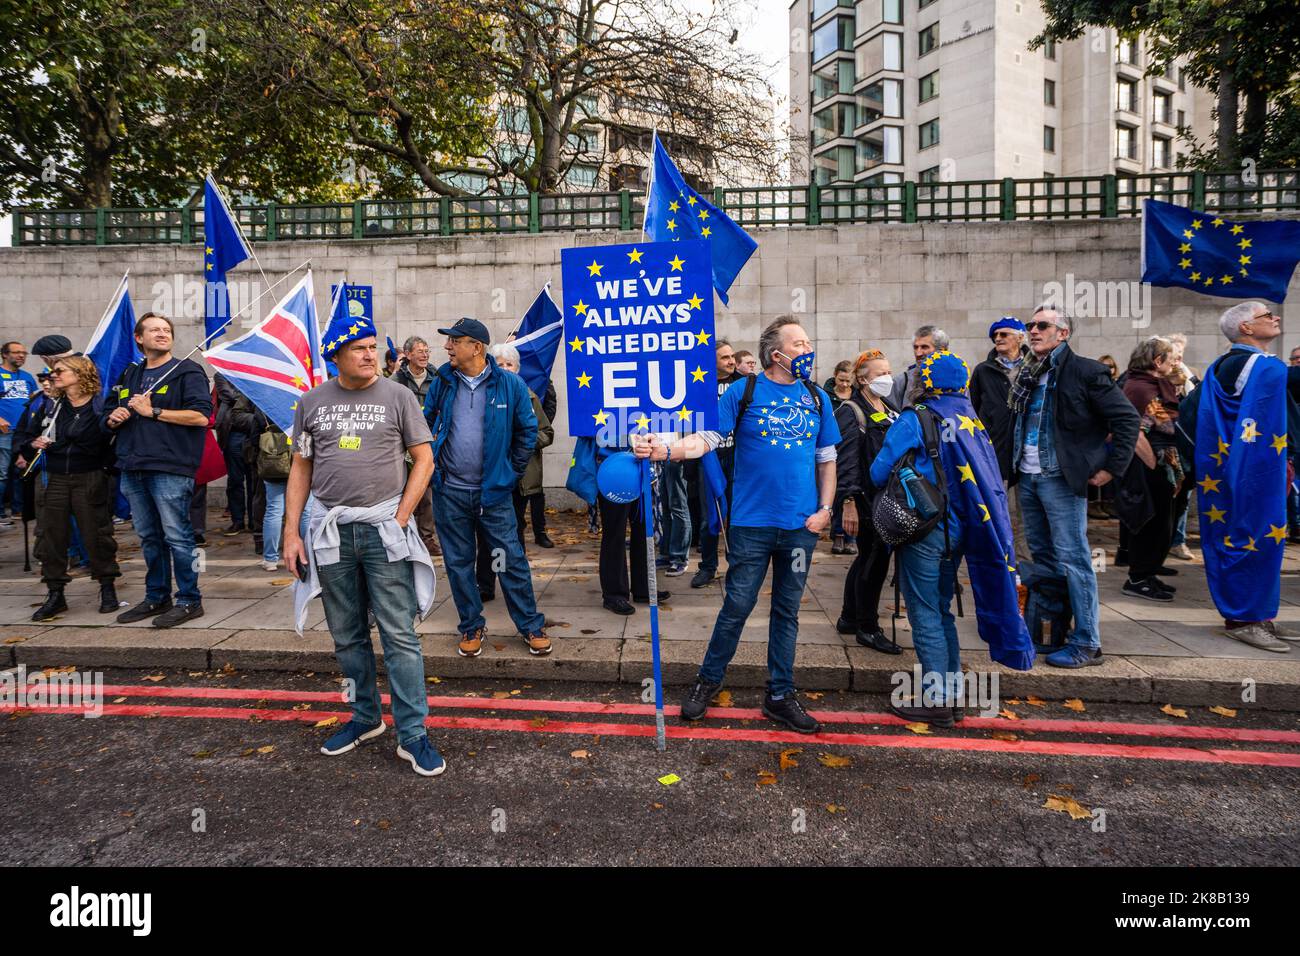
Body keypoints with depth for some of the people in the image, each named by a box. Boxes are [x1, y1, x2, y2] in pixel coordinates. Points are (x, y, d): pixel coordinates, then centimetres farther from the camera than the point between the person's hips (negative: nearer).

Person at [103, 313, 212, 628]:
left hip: (169, 469, -7)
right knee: (148, 537, 14)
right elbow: (109, 412, 28)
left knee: (176, 537, -6)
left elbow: (200, 415, -15)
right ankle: (156, 597, 25)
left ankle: (189, 601, 3)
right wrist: (113, 417, 4)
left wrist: (152, 412, -14)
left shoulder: (187, 371, -2)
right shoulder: (130, 375, 19)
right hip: (133, 469, 7)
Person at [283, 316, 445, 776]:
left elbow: (424, 461, 0)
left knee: (400, 635, -4)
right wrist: (291, 532, 4)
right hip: (329, 530, 3)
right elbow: (301, 469, 11)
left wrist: (400, 519, -8)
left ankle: (412, 734, 4)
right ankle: (365, 717, 30)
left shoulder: (397, 396, 0)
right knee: (347, 636, 12)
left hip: (383, 528, -3)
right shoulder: (311, 402, 8)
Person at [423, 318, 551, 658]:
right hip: (450, 492, 3)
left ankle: (531, 626, 15)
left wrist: (512, 473, 2)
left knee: (512, 559, 1)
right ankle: (472, 627, 24)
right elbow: (426, 425, 13)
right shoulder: (442, 382, 3)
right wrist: (434, 468, 8)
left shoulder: (510, 384, -5)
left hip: (493, 490, -3)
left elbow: (528, 431, 2)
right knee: (458, 562, 10)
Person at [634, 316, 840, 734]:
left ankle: (780, 695, 25)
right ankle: (708, 681, 25)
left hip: (801, 526, 3)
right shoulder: (744, 391, -3)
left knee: (787, 612, 12)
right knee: (737, 607, 4)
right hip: (752, 522, -3)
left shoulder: (818, 398, 8)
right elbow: (706, 437, -10)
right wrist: (664, 449, -28)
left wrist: (825, 509, 1)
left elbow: (826, 460, 12)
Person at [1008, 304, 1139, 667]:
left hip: (1062, 479, -7)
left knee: (1072, 558, -6)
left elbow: (1127, 418, -9)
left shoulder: (1085, 371, -8)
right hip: (1027, 478, 7)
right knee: (1041, 555, 14)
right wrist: (1012, 466, 14)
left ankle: (1087, 643, 1)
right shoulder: (1027, 375, 13)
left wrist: (1112, 466, -12)